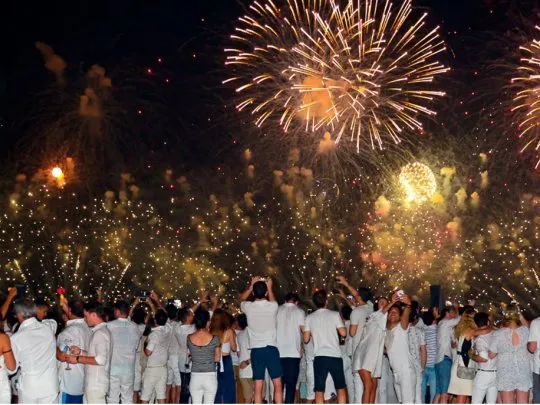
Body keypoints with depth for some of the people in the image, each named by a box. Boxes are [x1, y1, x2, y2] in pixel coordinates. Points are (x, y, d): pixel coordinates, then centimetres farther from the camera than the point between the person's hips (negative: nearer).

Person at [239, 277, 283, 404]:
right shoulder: (272, 306, -3)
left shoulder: (249, 307, -1)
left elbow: (241, 299, 25)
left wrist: (251, 286, 27)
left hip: (256, 350, 1)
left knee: (258, 387, 1)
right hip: (271, 349, -1)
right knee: (277, 385, 2)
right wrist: (269, 288, 35)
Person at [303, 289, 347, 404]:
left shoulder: (309, 318, 7)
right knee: (341, 389, 9)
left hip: (319, 357, 1)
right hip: (334, 356, -1)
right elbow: (343, 333, -2)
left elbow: (306, 339, 7)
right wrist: (341, 322, 16)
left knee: (319, 391, 2)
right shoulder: (334, 315, 1)